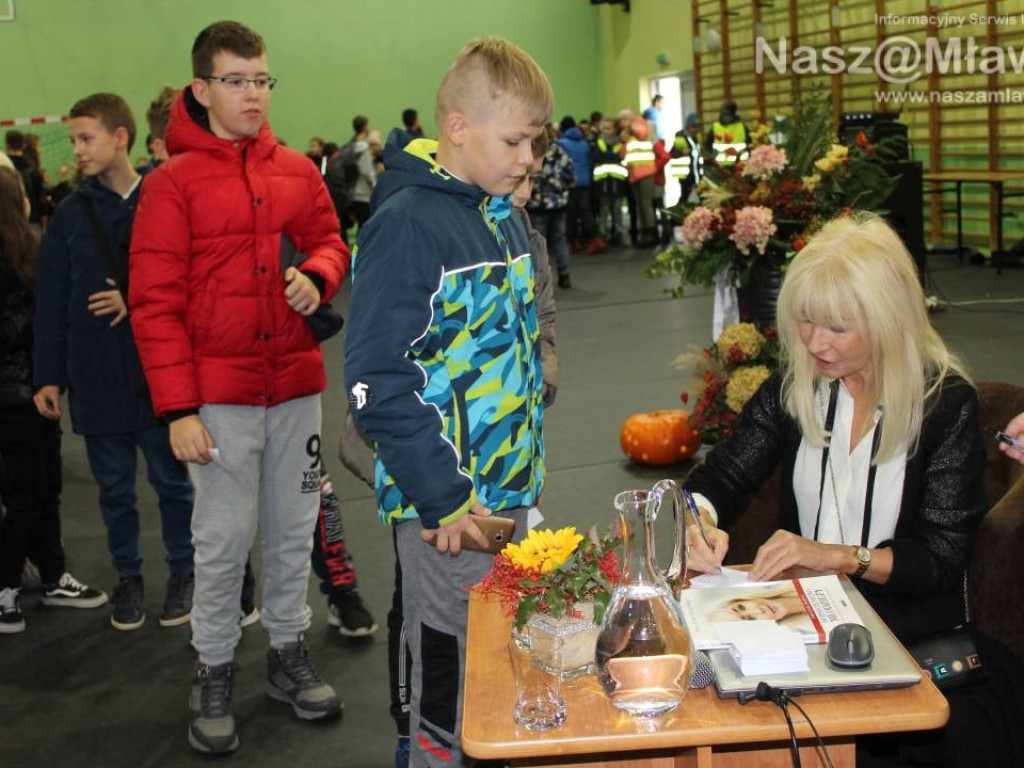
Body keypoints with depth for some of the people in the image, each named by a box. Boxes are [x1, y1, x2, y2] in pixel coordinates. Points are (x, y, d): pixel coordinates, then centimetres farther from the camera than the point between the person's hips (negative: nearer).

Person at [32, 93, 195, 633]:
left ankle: (182, 571, 27)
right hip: (96, 376, 2)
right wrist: (49, 376, 3)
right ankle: (128, 575, 29)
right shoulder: (70, 214, 3)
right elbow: (50, 303, 5)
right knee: (114, 486, 12)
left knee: (172, 479, 9)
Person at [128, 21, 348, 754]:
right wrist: (178, 408, -14)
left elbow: (330, 242, 17)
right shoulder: (173, 183, -6)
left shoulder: (298, 170, 7)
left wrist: (317, 277, -8)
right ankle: (215, 674, 20)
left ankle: (290, 654, 29)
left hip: (296, 384, 4)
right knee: (225, 541, 3)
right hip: (220, 395, -4)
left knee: (293, 529, 13)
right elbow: (155, 302, -8)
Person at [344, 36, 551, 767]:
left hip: (512, 488, 8)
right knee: (451, 685, 6)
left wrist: (528, 462, 13)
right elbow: (376, 382, -20)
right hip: (448, 503, -7)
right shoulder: (407, 225, -16)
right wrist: (442, 500, -19)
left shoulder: (503, 215, 8)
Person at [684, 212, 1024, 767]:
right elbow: (722, 476, 7)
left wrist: (836, 555, -23)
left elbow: (941, 558, -9)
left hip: (912, 631, -2)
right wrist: (699, 524, -16)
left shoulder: (947, 403, -7)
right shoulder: (794, 386, 5)